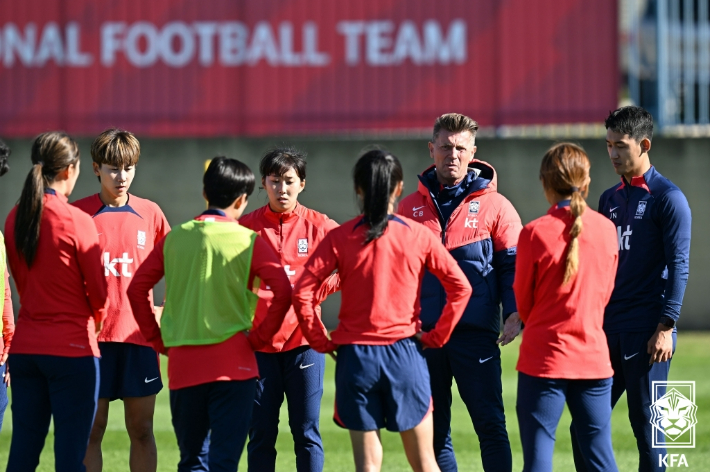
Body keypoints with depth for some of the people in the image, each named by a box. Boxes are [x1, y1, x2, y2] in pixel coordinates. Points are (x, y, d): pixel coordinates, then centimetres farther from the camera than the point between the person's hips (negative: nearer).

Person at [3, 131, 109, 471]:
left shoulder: (14, 219, 4)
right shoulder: (77, 221, -12)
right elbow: (99, 291, -5)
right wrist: (92, 324, 15)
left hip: (24, 349, 6)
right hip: (72, 348, -6)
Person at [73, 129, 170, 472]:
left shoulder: (149, 213, 7)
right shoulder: (78, 214, 0)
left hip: (139, 335, 2)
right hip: (92, 336, -2)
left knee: (141, 430, 5)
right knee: (91, 429, 0)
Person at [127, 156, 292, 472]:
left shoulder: (174, 238, 6)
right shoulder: (248, 242, -4)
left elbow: (137, 289, 6)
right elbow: (283, 292, -14)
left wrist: (158, 340, 11)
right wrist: (259, 337, -3)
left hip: (182, 365, 3)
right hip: (232, 363, -3)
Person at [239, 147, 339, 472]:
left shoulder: (319, 226, 1)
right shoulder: (245, 228, 3)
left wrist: (319, 289, -7)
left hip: (304, 339, -1)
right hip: (258, 344, 1)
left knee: (307, 433, 1)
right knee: (261, 435, 4)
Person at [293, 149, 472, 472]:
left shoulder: (341, 238, -4)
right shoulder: (418, 236, -2)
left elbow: (303, 291, -10)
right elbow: (460, 287, -5)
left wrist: (320, 342, 1)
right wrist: (438, 336, 5)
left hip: (355, 357, 0)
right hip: (405, 354, 1)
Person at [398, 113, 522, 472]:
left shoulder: (494, 206, 1)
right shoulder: (411, 206, 10)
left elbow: (513, 264, 0)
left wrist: (514, 312, -14)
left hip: (476, 332, -3)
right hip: (424, 332, 3)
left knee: (489, 422, -4)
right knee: (432, 429, 7)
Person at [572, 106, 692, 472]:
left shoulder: (667, 198, -6)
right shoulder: (610, 199, 15)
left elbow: (678, 266, -11)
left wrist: (665, 328, -16)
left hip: (646, 332, -7)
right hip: (607, 329, 7)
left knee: (646, 425, -2)